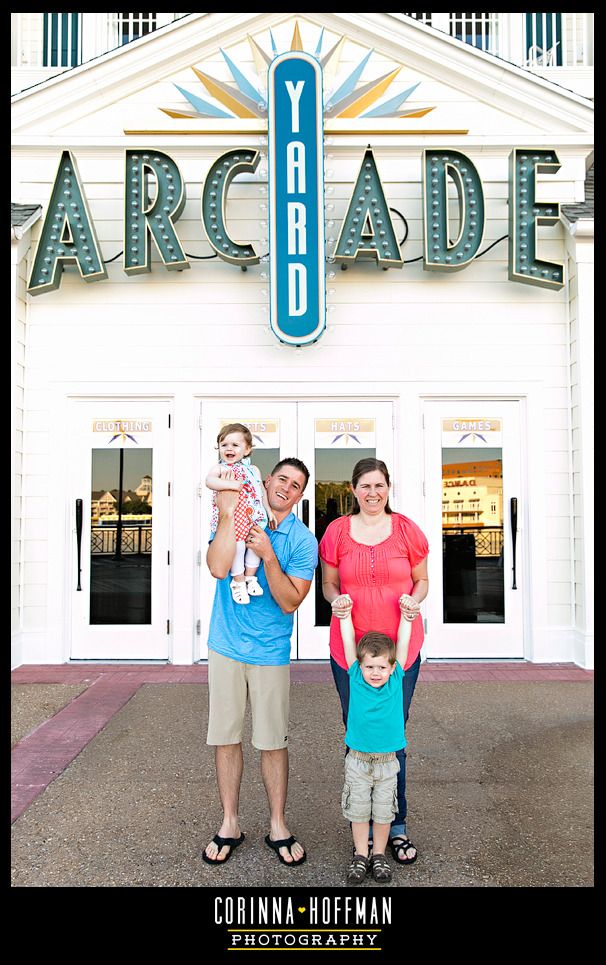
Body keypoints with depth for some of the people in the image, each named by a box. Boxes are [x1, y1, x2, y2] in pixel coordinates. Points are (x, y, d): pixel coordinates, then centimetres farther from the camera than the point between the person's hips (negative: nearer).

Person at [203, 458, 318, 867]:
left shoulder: (303, 541, -5)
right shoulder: (235, 520, -1)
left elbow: (290, 602, -11)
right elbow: (218, 569, -18)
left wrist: (268, 555, -22)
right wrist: (228, 514, -21)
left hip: (270, 652, -1)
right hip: (226, 646, 1)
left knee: (273, 741, 7)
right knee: (227, 737, 10)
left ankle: (278, 827, 26)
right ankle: (230, 825, 27)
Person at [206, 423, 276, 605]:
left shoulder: (253, 470, 11)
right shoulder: (219, 468, -2)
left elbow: (262, 491, 19)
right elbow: (209, 481, -23)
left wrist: (269, 512, 18)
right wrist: (230, 484, -34)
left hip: (255, 516, 5)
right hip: (232, 519, -4)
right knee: (237, 546, -9)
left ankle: (250, 576, 25)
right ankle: (238, 580, 11)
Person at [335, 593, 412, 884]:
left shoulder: (395, 680, -7)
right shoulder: (356, 678, -9)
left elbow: (402, 645, -6)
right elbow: (349, 643, -8)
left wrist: (405, 616, -9)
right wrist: (345, 615, -8)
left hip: (387, 762, 0)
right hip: (357, 760, 0)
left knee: (383, 811, 12)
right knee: (358, 810, 11)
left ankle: (379, 855, 30)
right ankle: (361, 855, 28)